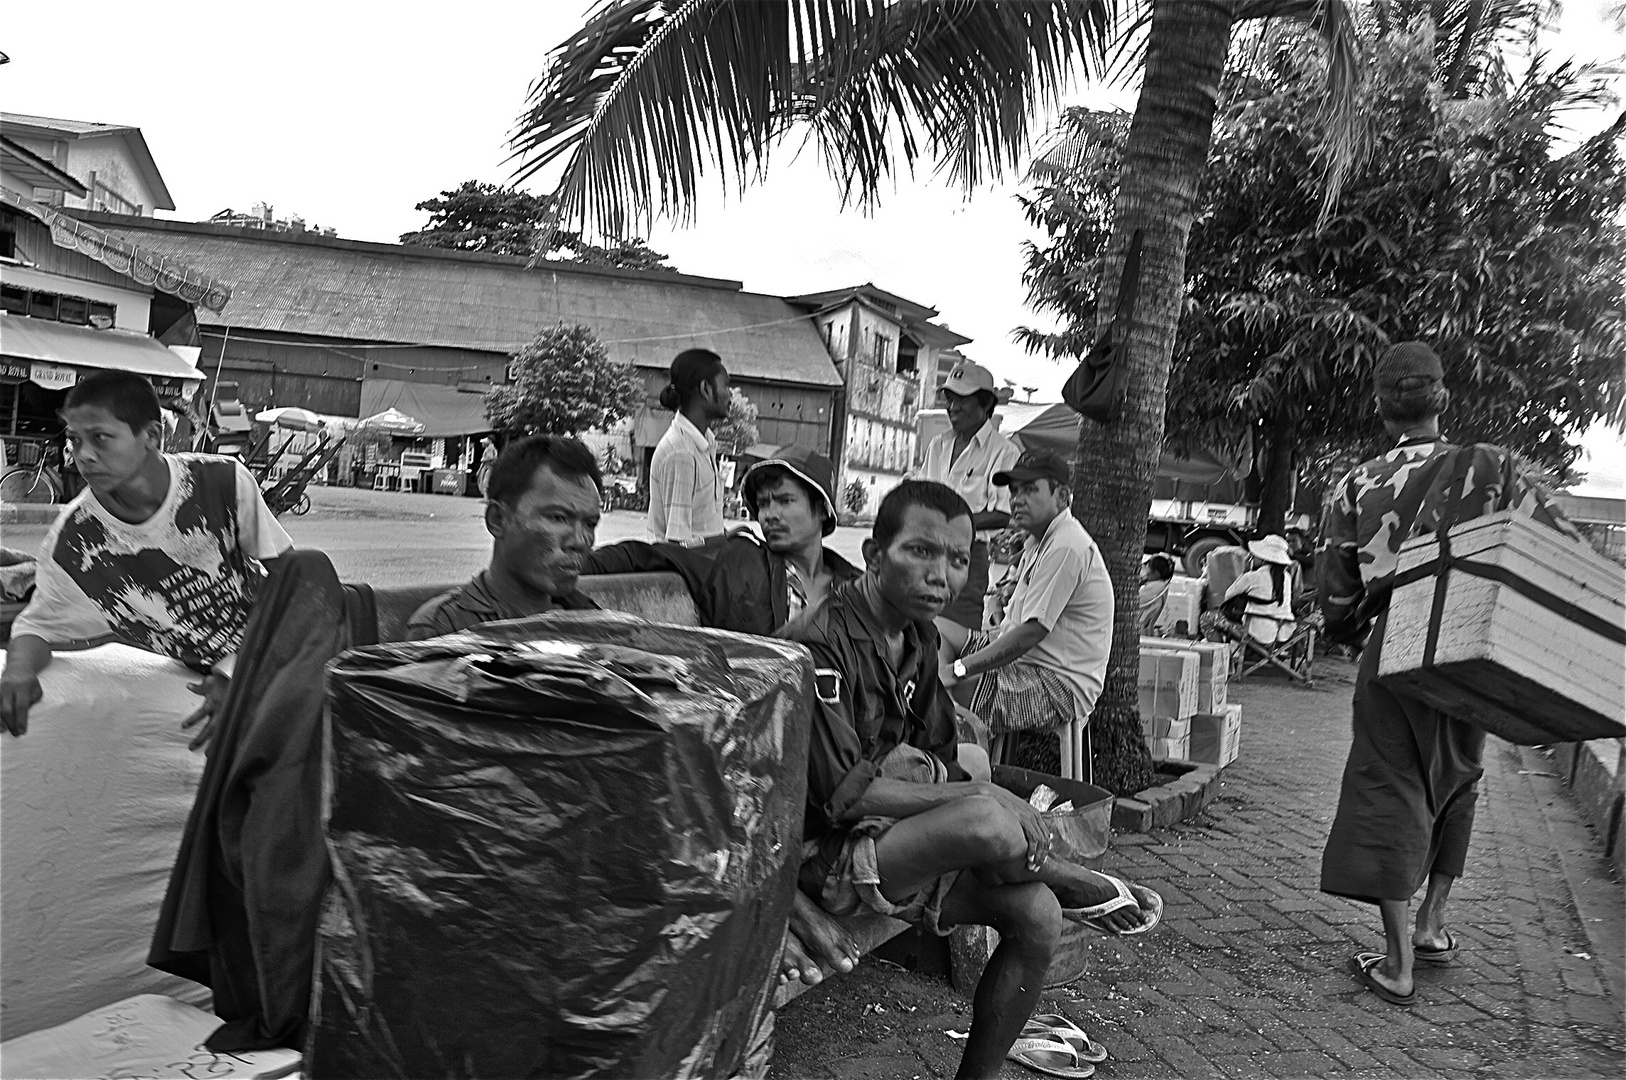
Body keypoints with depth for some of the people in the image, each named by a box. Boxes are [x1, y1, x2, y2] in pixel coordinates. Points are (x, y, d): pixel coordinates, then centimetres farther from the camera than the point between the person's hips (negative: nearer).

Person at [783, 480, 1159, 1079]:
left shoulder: (918, 635, 7)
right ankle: (1082, 887, 2)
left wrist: (922, 771, -13)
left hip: (892, 830, 8)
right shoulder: (820, 644, -22)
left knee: (1037, 913, -10)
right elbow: (840, 794, -25)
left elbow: (942, 761, 12)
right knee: (985, 820, -32)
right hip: (826, 851, -8)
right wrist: (970, 797, -21)